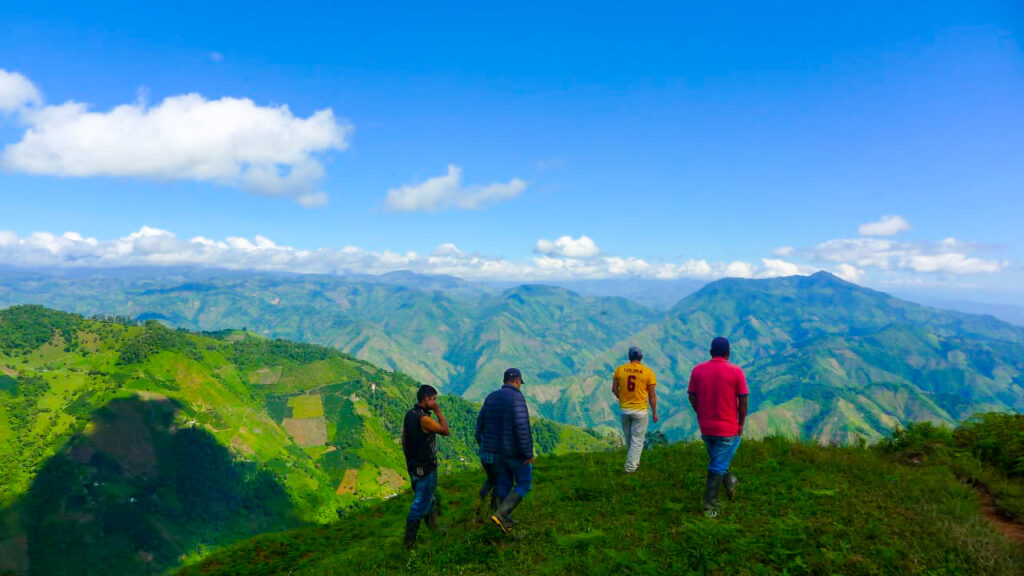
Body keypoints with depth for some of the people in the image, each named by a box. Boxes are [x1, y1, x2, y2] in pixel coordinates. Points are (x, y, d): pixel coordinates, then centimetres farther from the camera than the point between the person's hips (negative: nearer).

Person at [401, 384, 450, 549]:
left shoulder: (409, 415, 4)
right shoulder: (423, 419, -24)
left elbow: (404, 441, 12)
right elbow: (446, 431, -17)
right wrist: (438, 411, -12)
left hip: (414, 466, 9)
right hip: (426, 469, -9)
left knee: (428, 500, 23)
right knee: (421, 504, 2)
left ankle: (434, 528, 38)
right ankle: (409, 542, 10)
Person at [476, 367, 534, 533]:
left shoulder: (491, 397, 4)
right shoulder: (517, 398, -17)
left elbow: (481, 424, 9)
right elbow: (522, 427, -25)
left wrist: (484, 446, 20)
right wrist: (528, 453, -20)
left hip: (496, 450, 7)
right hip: (515, 451, -6)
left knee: (503, 484, 19)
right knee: (524, 484, 8)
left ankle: (506, 521, 25)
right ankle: (500, 514, -3)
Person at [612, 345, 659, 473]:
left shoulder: (619, 369, -3)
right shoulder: (648, 372, -8)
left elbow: (614, 389, 2)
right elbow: (652, 395, -6)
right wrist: (654, 412, 3)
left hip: (624, 409, 3)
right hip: (640, 410, -3)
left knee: (628, 438, 20)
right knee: (637, 440, 7)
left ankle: (634, 461, 35)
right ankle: (630, 467, 6)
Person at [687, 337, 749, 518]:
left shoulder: (697, 370, -3)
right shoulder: (736, 371, -11)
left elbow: (692, 397, 1)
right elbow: (743, 401, -9)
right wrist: (740, 424, 3)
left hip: (705, 427, 3)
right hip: (727, 428, -3)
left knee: (716, 461, 26)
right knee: (718, 467, 5)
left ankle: (729, 484, 46)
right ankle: (710, 507, 9)